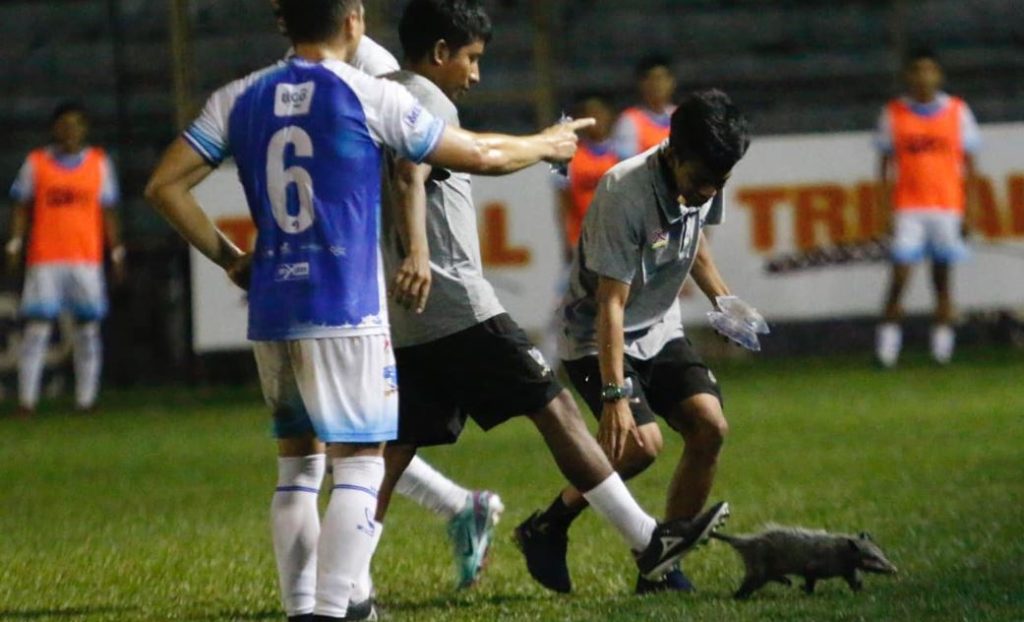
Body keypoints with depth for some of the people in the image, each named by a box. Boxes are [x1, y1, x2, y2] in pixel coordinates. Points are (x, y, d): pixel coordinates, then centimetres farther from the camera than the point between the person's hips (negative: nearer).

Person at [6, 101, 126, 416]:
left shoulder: (99, 162, 9)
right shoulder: (35, 163, 6)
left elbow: (108, 211, 11)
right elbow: (22, 208, 8)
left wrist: (116, 252, 8)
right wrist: (15, 245, -1)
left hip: (87, 259, 1)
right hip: (44, 259, -1)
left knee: (88, 328, 0)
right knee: (37, 326, -6)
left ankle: (86, 399, 4)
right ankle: (27, 398, -6)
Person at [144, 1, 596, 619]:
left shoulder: (240, 99, 8)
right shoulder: (370, 96, -4)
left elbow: (164, 185, 4)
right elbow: (480, 155, 4)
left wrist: (227, 256, 13)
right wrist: (545, 145, 23)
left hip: (271, 312, 5)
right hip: (344, 312, -5)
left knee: (297, 462, 15)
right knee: (360, 463, -3)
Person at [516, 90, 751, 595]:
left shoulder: (703, 182, -6)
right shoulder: (625, 194, -30)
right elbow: (611, 304, -30)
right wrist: (615, 396, -34)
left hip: (660, 331, 7)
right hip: (597, 337, -7)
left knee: (709, 427, -12)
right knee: (641, 443, -24)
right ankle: (546, 530, 0)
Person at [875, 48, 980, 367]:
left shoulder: (957, 111, 4)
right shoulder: (893, 113, 4)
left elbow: (968, 163, 7)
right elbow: (885, 162, 7)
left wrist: (970, 207, 2)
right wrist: (886, 207, 0)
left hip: (948, 206, 0)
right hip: (908, 206, 0)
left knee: (943, 276, 2)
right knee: (900, 275, -8)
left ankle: (943, 342, 5)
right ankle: (888, 337, -3)